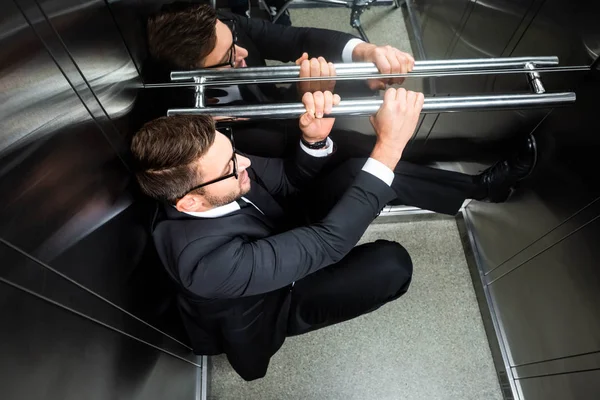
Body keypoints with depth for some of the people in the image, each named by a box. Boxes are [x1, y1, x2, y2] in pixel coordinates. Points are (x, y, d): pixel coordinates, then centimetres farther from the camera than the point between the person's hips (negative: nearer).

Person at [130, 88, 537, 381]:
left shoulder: (213, 160, -22)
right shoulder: (205, 259, -43)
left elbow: (289, 180, -11)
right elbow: (328, 243, -40)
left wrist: (314, 140, -33)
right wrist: (390, 145, -42)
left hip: (282, 233, 6)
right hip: (273, 306, -5)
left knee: (361, 170, -14)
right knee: (393, 262, -23)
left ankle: (482, 185, 5)